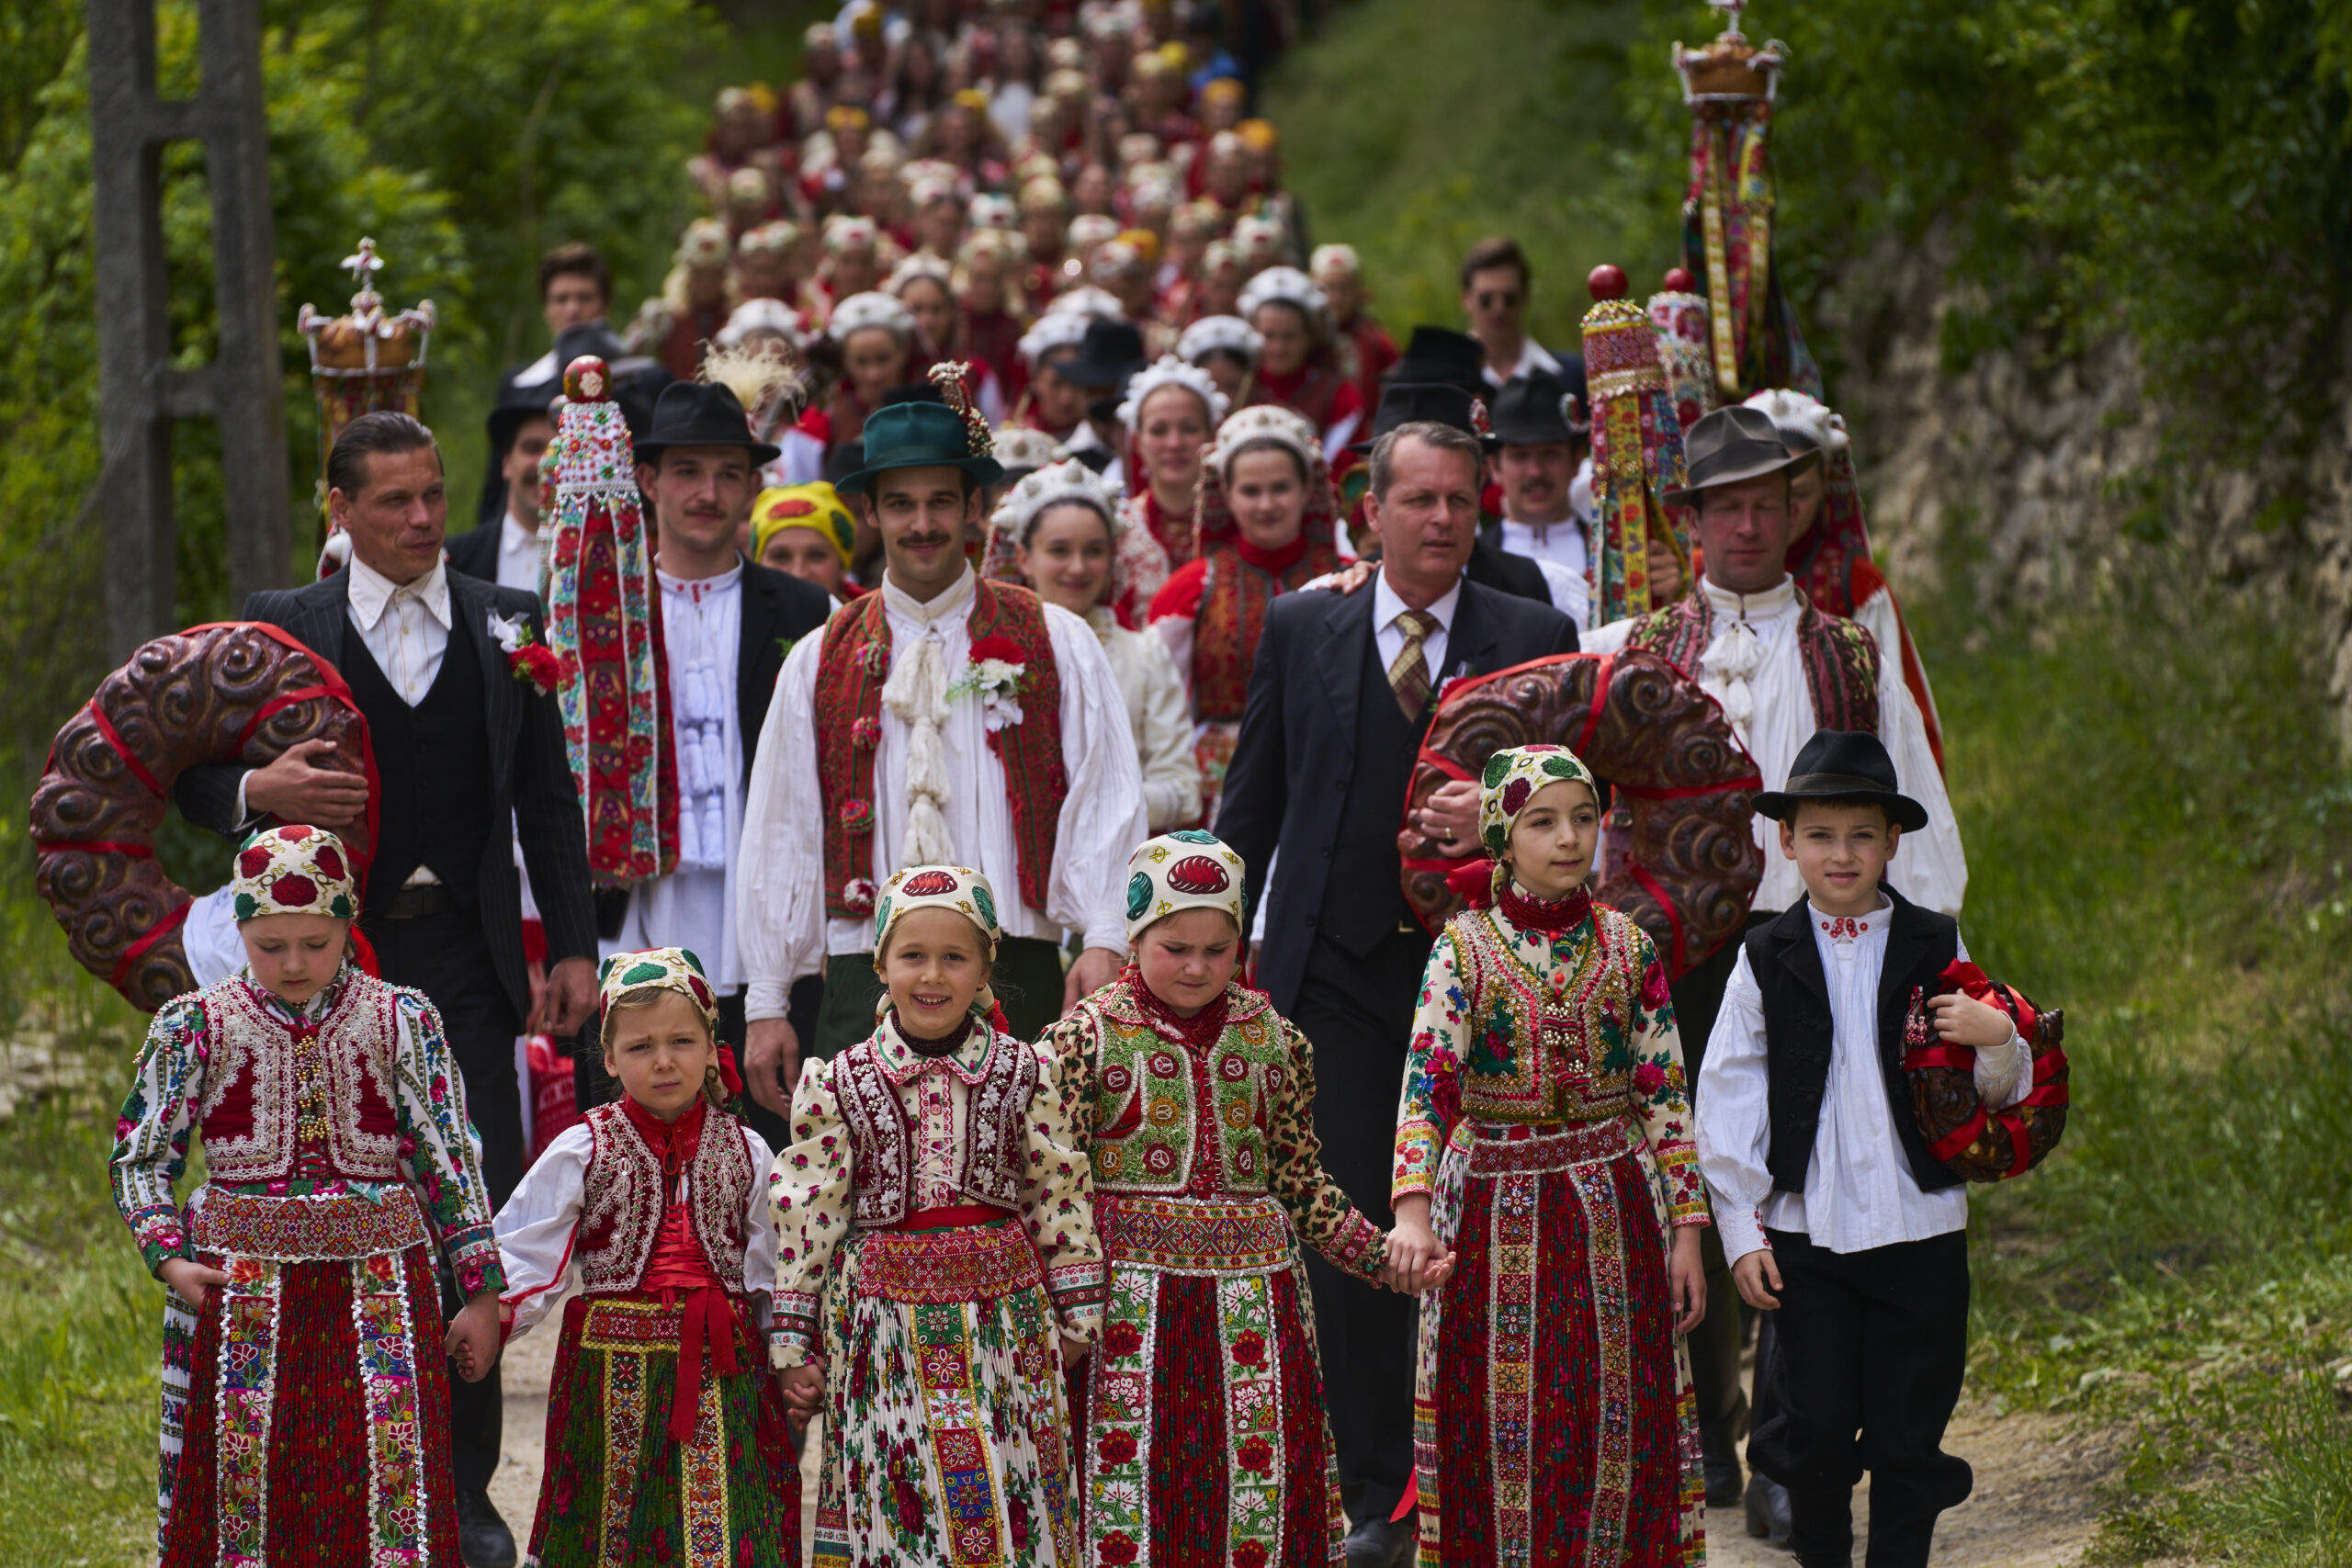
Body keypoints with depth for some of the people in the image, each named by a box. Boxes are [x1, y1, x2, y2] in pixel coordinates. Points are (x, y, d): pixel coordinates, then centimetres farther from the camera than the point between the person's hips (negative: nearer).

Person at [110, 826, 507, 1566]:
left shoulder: (402, 1020, 3)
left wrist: (481, 1292, 5)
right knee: (240, 1471, 2)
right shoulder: (195, 1025, 2)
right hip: (240, 1287, 0)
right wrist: (168, 1256, -7)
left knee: (392, 1475, -6)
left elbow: (449, 1157, 6)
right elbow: (140, 1154, 8)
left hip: (378, 1279, 0)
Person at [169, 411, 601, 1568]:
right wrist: (257, 792, -16)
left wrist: (572, 944, 6)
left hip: (465, 960, 1)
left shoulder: (508, 627, 10)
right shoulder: (283, 630, 5)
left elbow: (548, 799, 13)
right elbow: (191, 780, 6)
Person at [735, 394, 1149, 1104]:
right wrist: (766, 1004, 9)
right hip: (865, 979, 1)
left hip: (1017, 974, -1)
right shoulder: (818, 663, 13)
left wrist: (1103, 940, -14)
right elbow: (779, 833, 13)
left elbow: (1105, 801, 2)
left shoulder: (1057, 645, 9)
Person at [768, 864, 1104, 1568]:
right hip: (886, 1317, 0)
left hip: (1003, 1312, 1)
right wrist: (794, 1344, 3)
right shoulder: (838, 1086, 0)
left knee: (1009, 1506, 2)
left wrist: (1077, 1317, 6)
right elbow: (807, 1214, 2)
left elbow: (1062, 1196, 7)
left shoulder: (1029, 1074, 2)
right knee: (897, 1509, 1)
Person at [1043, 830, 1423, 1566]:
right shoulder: (1087, 1037, -3)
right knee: (1130, 1481, -5)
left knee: (1257, 1479, 3)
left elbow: (1303, 1183, 14)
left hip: (1249, 1292, 3)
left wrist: (1386, 1257, 7)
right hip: (1131, 1297, -3)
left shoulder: (1271, 1037, 8)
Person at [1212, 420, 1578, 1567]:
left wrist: (1501, 817, -21)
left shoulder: (1536, 641, 5)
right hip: (1337, 967, 0)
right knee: (1353, 1234, -2)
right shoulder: (1300, 631, 8)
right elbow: (1252, 797, 13)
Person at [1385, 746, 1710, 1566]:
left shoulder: (1627, 945, 3)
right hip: (1497, 1211, -2)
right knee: (1504, 1419, 2)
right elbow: (1427, 1079, -16)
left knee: (1613, 1420, 5)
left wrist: (1686, 1229, 2)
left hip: (1613, 1206, 2)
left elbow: (1666, 1093, 6)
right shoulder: (1464, 948, -5)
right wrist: (1413, 1212, -30)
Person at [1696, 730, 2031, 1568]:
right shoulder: (1767, 961, 2)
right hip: (1804, 1231, 0)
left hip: (1919, 1232, 0)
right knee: (1813, 1429, 2)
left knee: (1907, 1435, 3)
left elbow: (1993, 1096, 8)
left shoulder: (1936, 950, 3)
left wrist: (1998, 1041, -15)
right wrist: (1742, 1233, -2)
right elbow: (1727, 1104, 3)